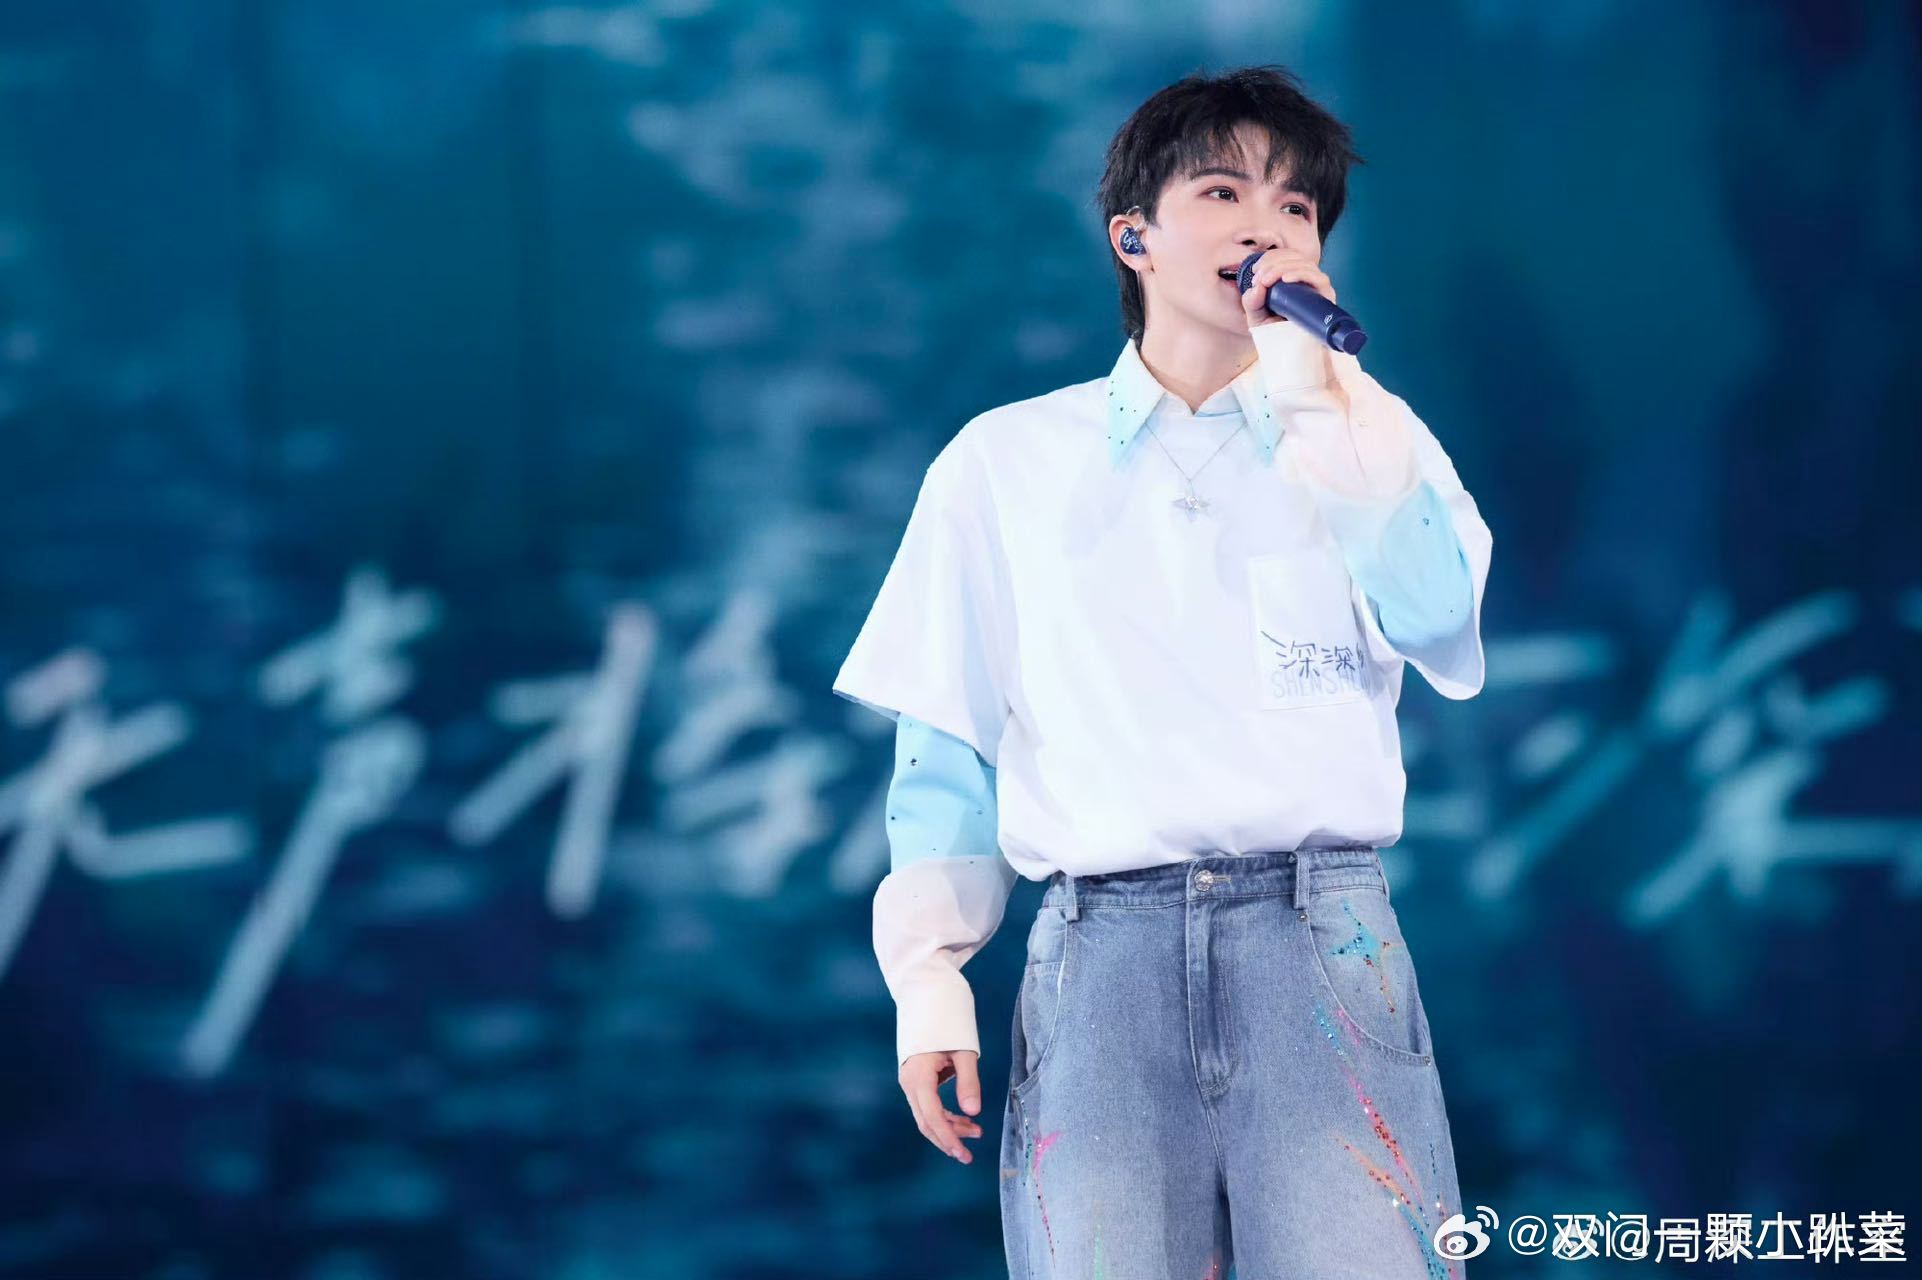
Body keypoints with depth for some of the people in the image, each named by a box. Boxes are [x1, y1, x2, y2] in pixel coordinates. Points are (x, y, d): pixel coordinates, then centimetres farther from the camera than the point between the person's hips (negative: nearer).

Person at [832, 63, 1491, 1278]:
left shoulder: (1369, 437, 15)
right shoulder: (1003, 460, 14)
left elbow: (1437, 617, -5)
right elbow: (947, 742, 13)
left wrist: (1314, 383, -5)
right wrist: (927, 975, 3)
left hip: (1322, 934, 0)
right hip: (1105, 941, 0)